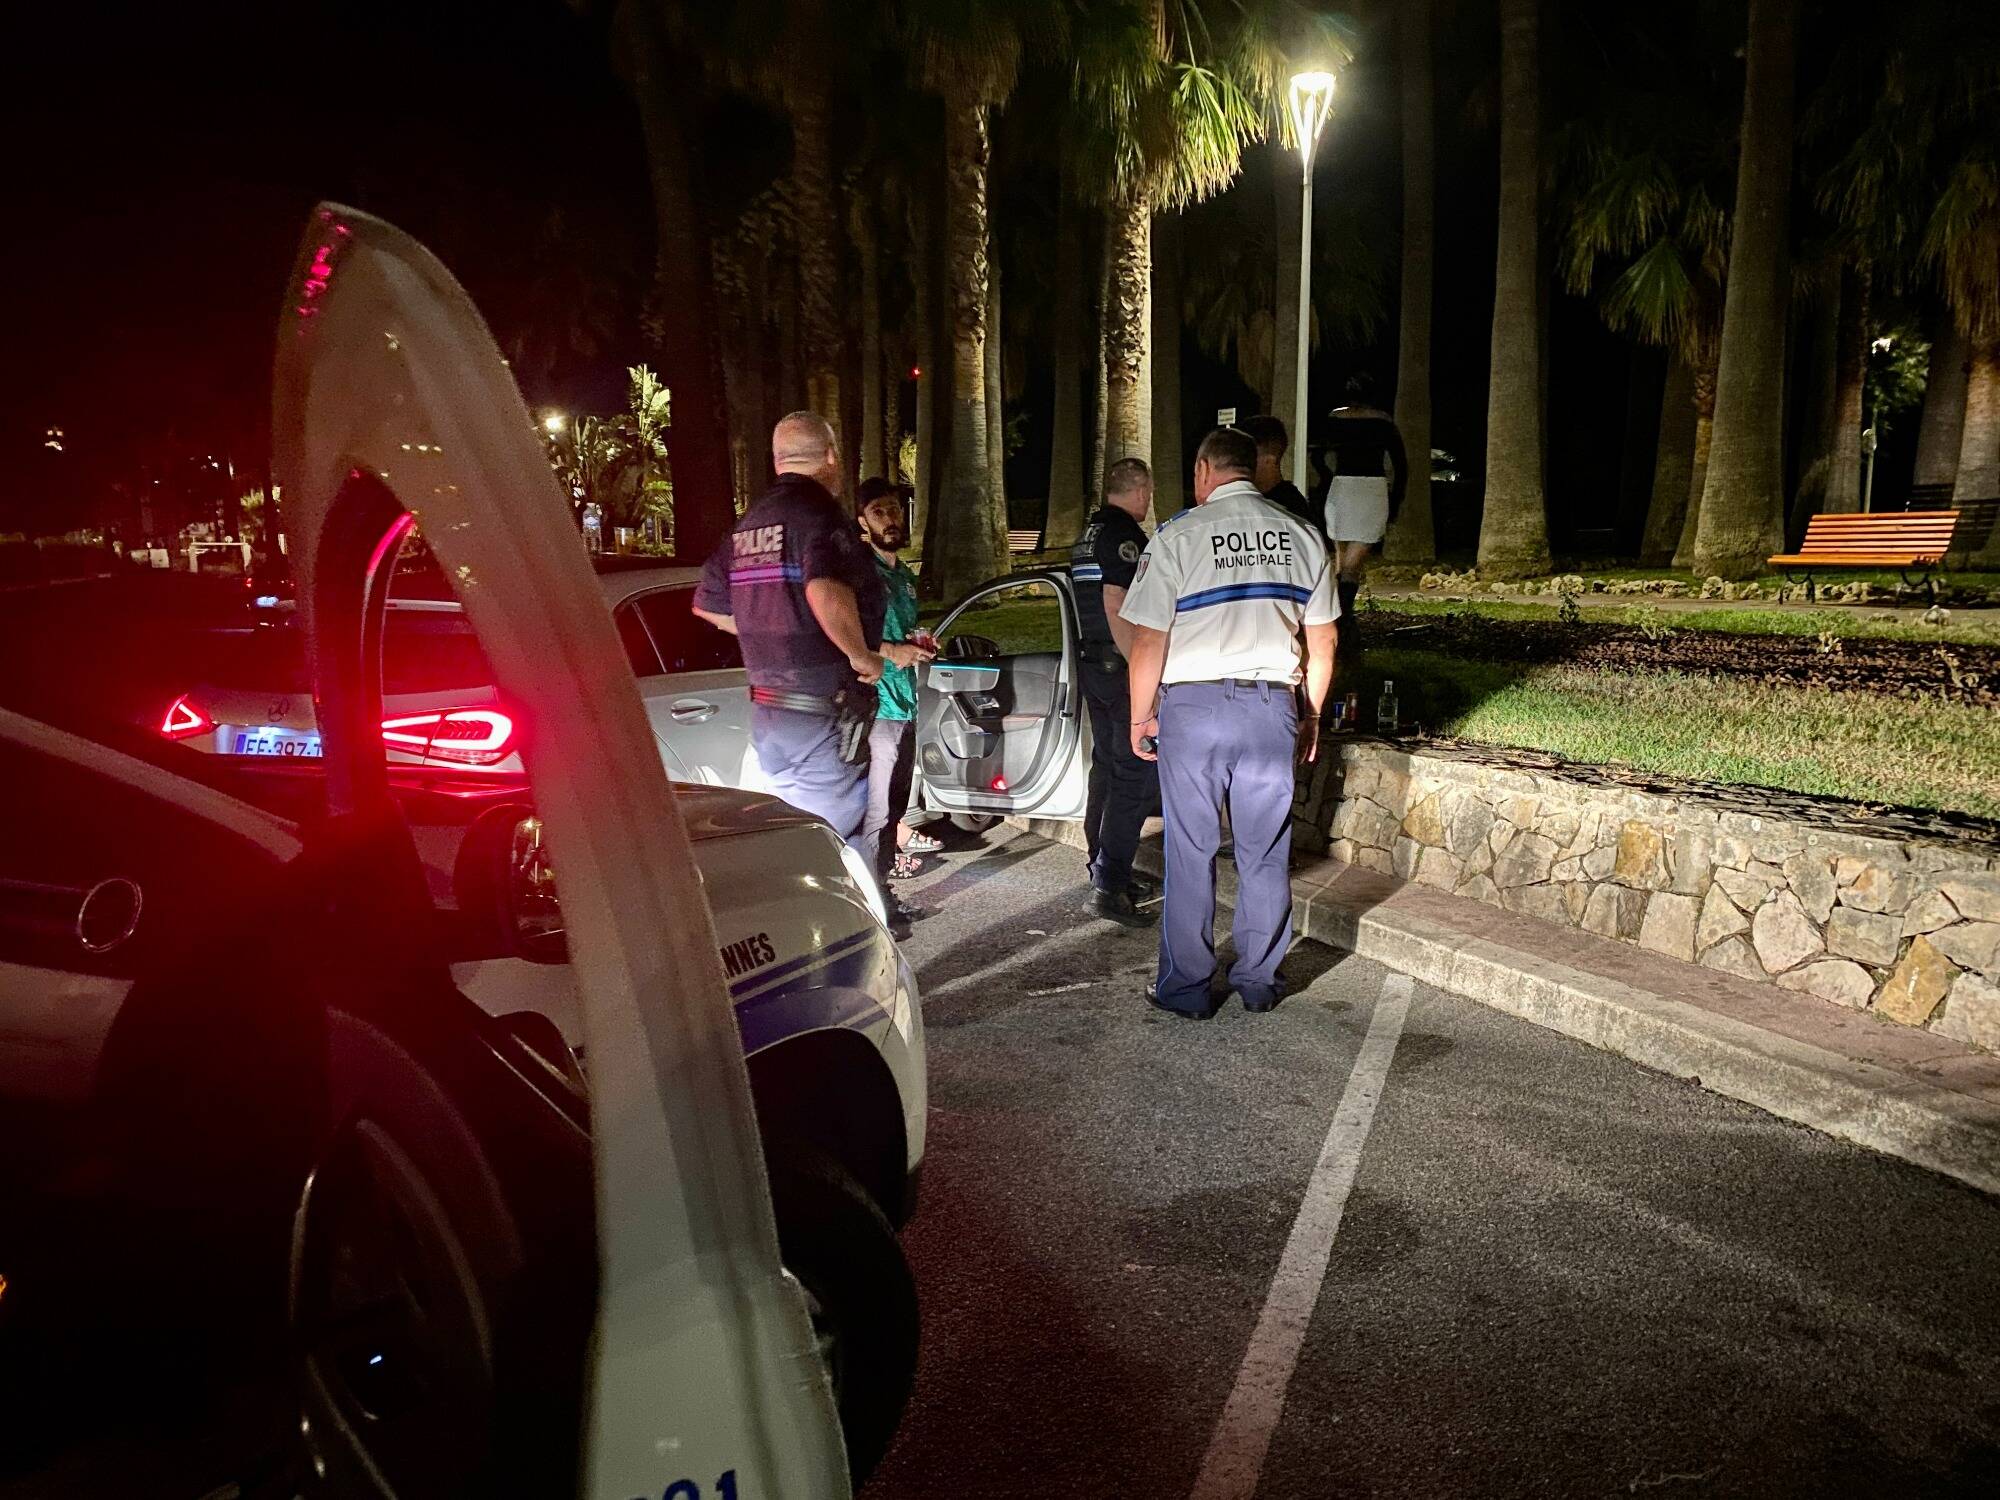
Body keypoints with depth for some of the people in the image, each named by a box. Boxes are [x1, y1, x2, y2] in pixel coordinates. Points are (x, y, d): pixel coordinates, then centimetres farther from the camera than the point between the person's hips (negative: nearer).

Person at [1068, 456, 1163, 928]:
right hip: (1121, 666, -10)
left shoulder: (1088, 533, 15)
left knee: (1107, 768, 16)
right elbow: (1116, 606, -23)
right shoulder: (1125, 534, -14)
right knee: (1139, 774, -7)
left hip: (1093, 664, 10)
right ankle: (1111, 884, -7)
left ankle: (1104, 871, 24)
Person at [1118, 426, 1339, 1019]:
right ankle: (1259, 981, 23)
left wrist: (1141, 716, 4)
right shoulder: (1302, 536, 6)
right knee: (1265, 852, 12)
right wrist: (1312, 714, 21)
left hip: (1193, 705, -3)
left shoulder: (1179, 535, -6)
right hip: (1273, 705, 3)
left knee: (1191, 853, 6)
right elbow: (1322, 641, 9)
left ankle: (1186, 988, 16)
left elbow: (1149, 641, -8)